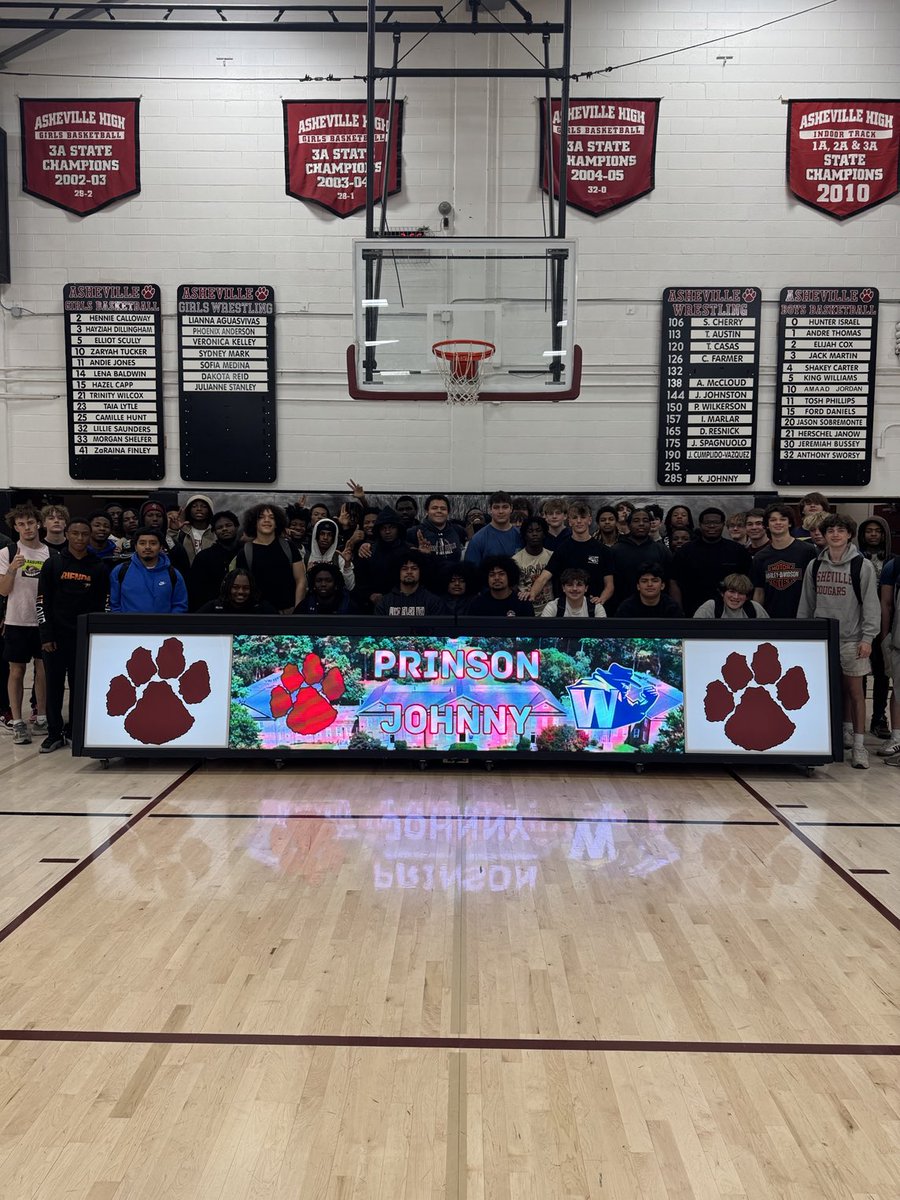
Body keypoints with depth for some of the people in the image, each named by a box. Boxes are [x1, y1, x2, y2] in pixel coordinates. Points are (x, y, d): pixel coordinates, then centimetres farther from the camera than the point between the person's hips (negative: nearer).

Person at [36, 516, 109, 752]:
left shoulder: (99, 568, 4)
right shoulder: (53, 564, 3)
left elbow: (104, 605, 6)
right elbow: (42, 601, 2)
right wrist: (46, 636, -5)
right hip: (55, 636, 0)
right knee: (54, 685, 4)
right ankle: (54, 734, 13)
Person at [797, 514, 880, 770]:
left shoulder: (862, 565, -3)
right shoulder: (814, 566, 7)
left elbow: (871, 604, -5)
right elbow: (806, 603, 13)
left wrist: (867, 638, -10)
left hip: (851, 638, -3)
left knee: (854, 689, -1)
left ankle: (858, 744, 4)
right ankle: (845, 734, 24)